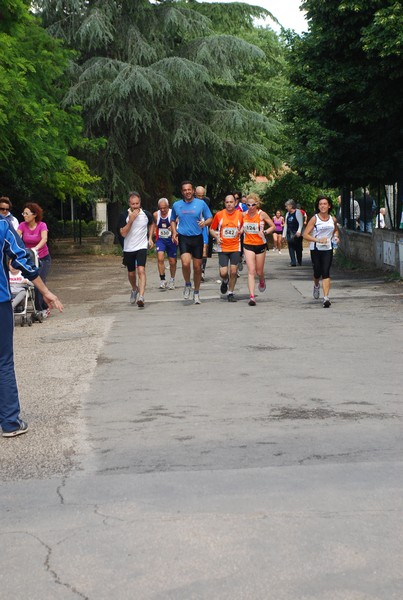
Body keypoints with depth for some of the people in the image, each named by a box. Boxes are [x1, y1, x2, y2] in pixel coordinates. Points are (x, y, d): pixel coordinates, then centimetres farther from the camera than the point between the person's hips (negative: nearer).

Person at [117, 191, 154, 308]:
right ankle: (134, 290, 45)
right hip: (128, 248, 1)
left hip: (141, 247, -1)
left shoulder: (146, 214, -3)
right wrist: (131, 220, -23)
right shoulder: (123, 215, -8)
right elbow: (123, 233, -15)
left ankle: (141, 297, -27)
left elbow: (151, 224, 20)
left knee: (141, 270, -20)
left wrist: (150, 238, 11)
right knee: (131, 273, 15)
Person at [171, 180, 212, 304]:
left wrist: (204, 223, -17)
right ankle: (187, 285, 8)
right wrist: (174, 232, 2)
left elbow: (210, 218, 6)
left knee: (197, 267, 6)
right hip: (183, 238, 0)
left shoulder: (201, 203, 0)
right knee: (185, 263, -21)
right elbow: (173, 220, 20)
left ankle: (196, 293, 24)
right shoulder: (176, 205, 6)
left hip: (197, 238, 0)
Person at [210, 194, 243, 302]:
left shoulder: (240, 214, -1)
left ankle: (230, 293, 16)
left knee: (233, 271, -2)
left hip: (235, 247, 1)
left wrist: (240, 231, -10)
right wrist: (217, 237, -10)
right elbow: (212, 229, 8)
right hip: (223, 248, 0)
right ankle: (225, 281, 29)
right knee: (223, 272, -8)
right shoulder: (219, 214, -1)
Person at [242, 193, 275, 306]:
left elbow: (273, 226, -3)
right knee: (251, 271, -11)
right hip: (248, 245, 1)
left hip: (260, 245, -1)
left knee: (259, 271, 10)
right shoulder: (244, 215, 0)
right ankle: (252, 296, -16)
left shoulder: (262, 214, -8)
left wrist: (264, 232, -19)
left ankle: (262, 282, 48)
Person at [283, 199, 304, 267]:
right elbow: (285, 225, 17)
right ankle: (293, 262, -3)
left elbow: (301, 223, -12)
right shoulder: (287, 214, 15)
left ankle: (299, 262, 15)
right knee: (291, 248, -2)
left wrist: (299, 231, -25)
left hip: (296, 234, -6)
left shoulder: (297, 212, -5)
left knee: (298, 248, 1)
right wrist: (284, 234, 13)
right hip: (289, 234, 6)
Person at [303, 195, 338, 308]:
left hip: (328, 249, 1)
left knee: (326, 273, -10)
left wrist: (336, 237, 4)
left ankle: (326, 298, -15)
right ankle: (316, 285, 44)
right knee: (317, 272, 8)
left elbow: (336, 230, 26)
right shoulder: (314, 219, -6)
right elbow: (305, 235, -9)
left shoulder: (333, 219, 5)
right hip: (315, 249, -1)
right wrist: (318, 240, -20)